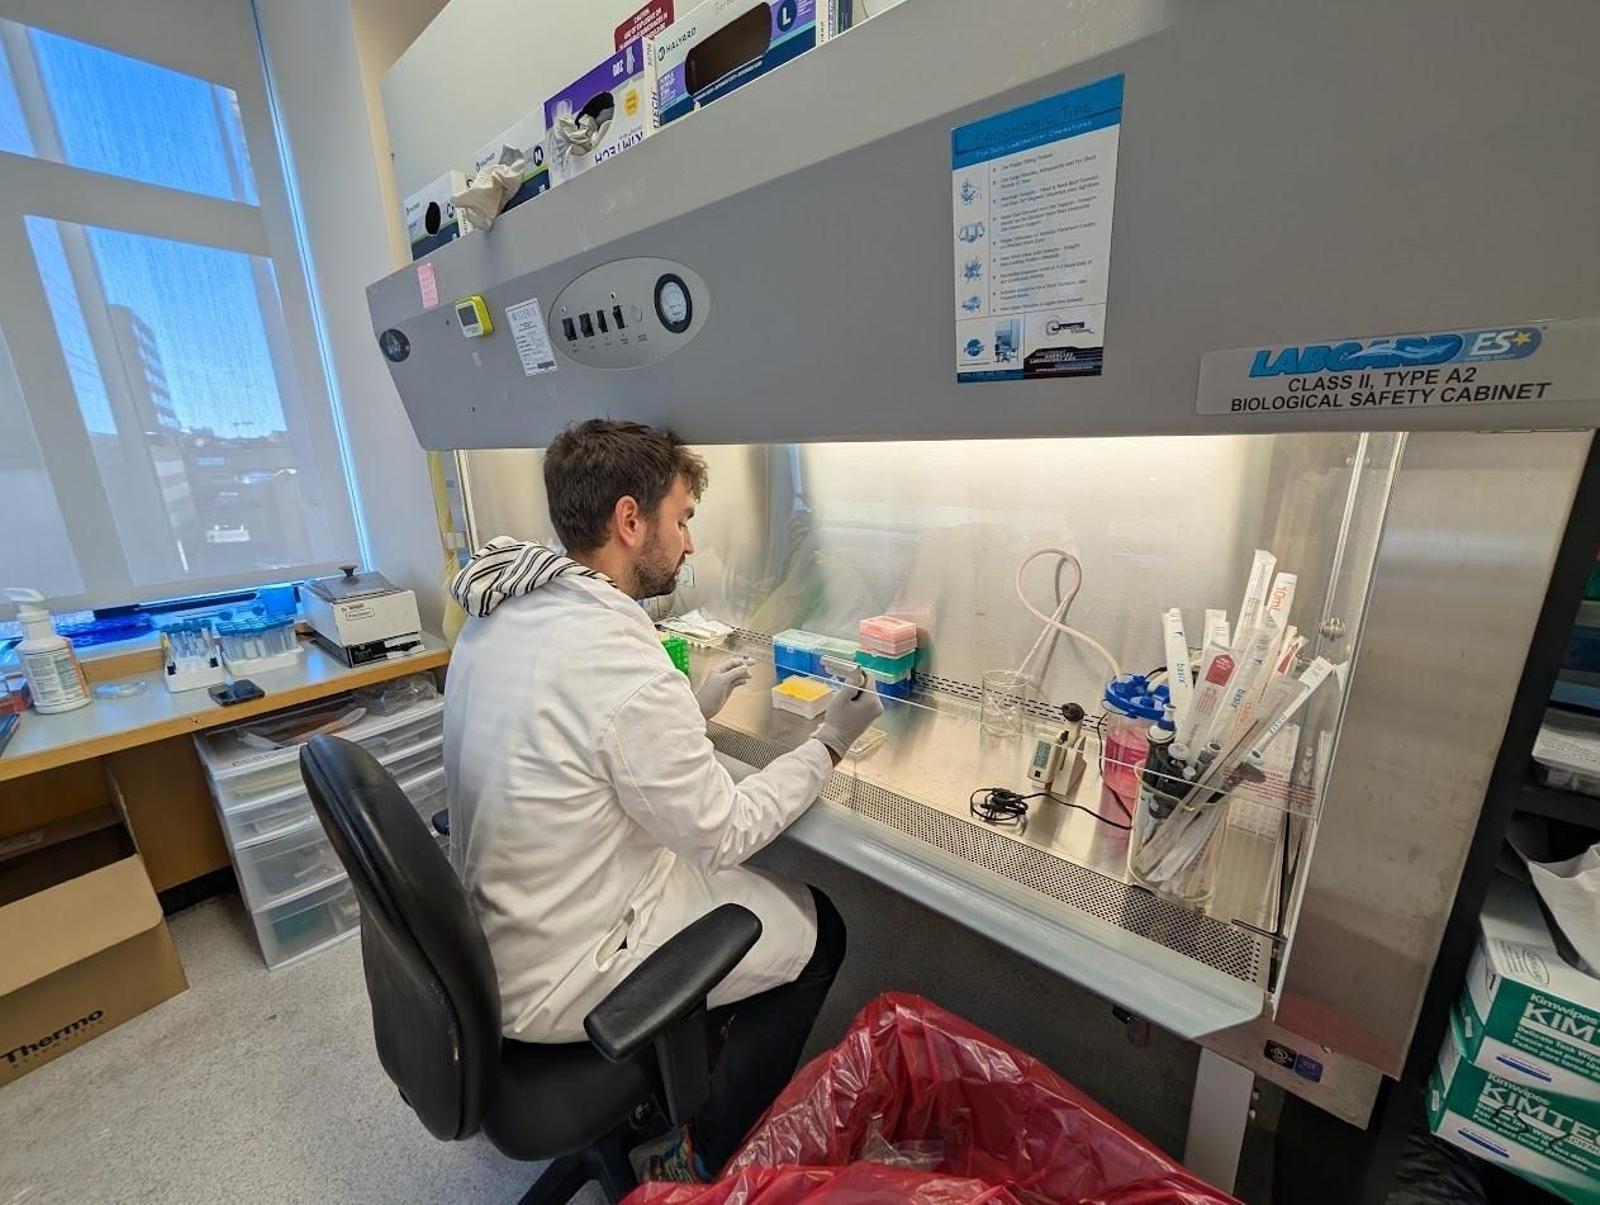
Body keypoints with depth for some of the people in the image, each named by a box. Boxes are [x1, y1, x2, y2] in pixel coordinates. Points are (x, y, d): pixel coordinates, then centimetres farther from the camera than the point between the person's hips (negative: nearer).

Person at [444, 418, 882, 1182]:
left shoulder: (497, 618, -5)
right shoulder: (623, 663, -32)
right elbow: (724, 834, -19)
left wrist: (693, 710, 6)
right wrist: (828, 746, -8)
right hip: (556, 984, -7)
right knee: (817, 931, 9)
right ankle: (702, 1161, 26)